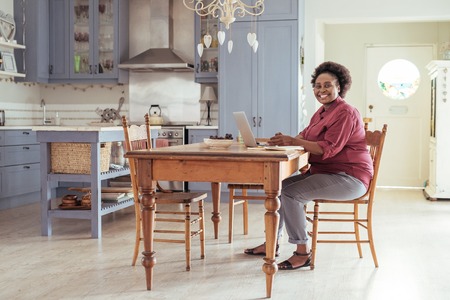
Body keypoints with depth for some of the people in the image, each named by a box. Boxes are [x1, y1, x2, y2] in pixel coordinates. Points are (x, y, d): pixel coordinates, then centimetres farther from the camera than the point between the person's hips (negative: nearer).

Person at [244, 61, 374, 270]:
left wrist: (293, 142, -27)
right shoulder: (322, 111, 16)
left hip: (349, 178, -10)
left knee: (291, 193, -24)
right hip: (324, 172, 10)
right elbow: (306, 136, 16)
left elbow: (329, 148, -23)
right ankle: (272, 243, 13)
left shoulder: (345, 113, -14)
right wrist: (286, 141, -6)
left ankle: (303, 253, -15)